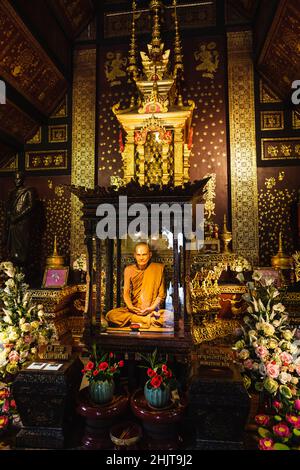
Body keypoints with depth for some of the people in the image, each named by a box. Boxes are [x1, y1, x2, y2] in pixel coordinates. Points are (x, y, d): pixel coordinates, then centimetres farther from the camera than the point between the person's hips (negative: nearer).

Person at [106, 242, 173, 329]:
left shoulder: (157, 268, -3)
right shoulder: (129, 270, 2)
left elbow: (161, 294, -1)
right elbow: (126, 293, -1)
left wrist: (152, 308, -17)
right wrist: (130, 307, -20)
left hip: (153, 310, -1)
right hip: (134, 309, 2)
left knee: (171, 316, -31)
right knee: (110, 315, -25)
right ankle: (147, 320, -20)